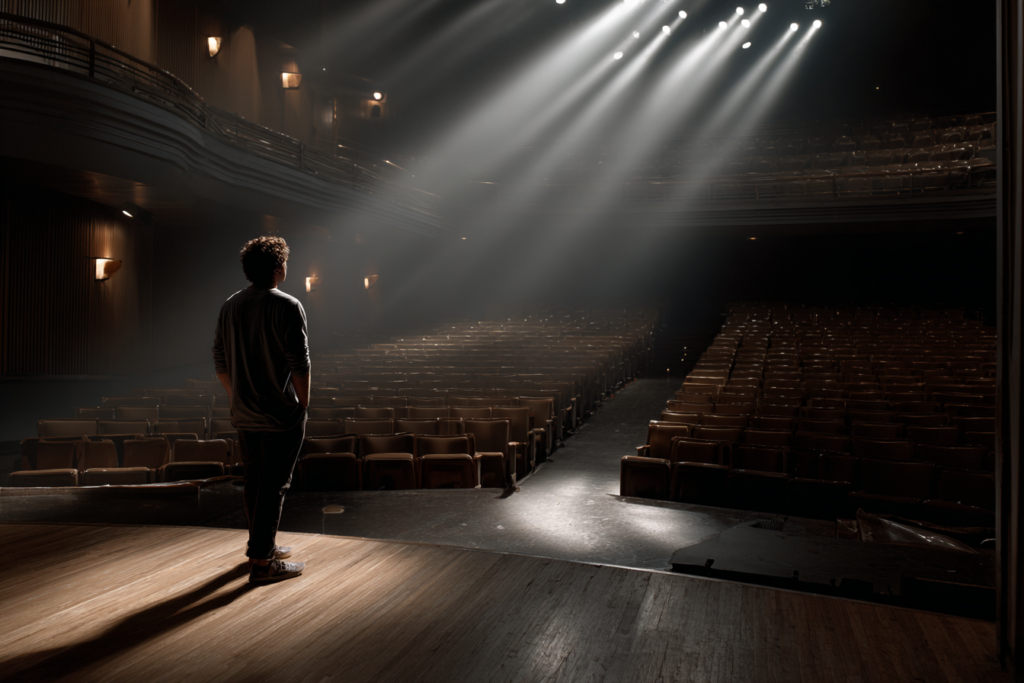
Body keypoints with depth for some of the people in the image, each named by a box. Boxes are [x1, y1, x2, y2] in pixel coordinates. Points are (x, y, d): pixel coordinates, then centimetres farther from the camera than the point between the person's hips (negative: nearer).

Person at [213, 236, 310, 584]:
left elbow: (220, 361, 11)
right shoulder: (287, 306, -15)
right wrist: (303, 404, -6)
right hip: (282, 416, -7)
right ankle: (261, 562, 8)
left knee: (254, 481, 18)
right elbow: (300, 364, -17)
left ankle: (261, 544, 34)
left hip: (244, 415, 7)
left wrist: (237, 398, 19)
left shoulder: (230, 306, 7)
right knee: (273, 485, 1)